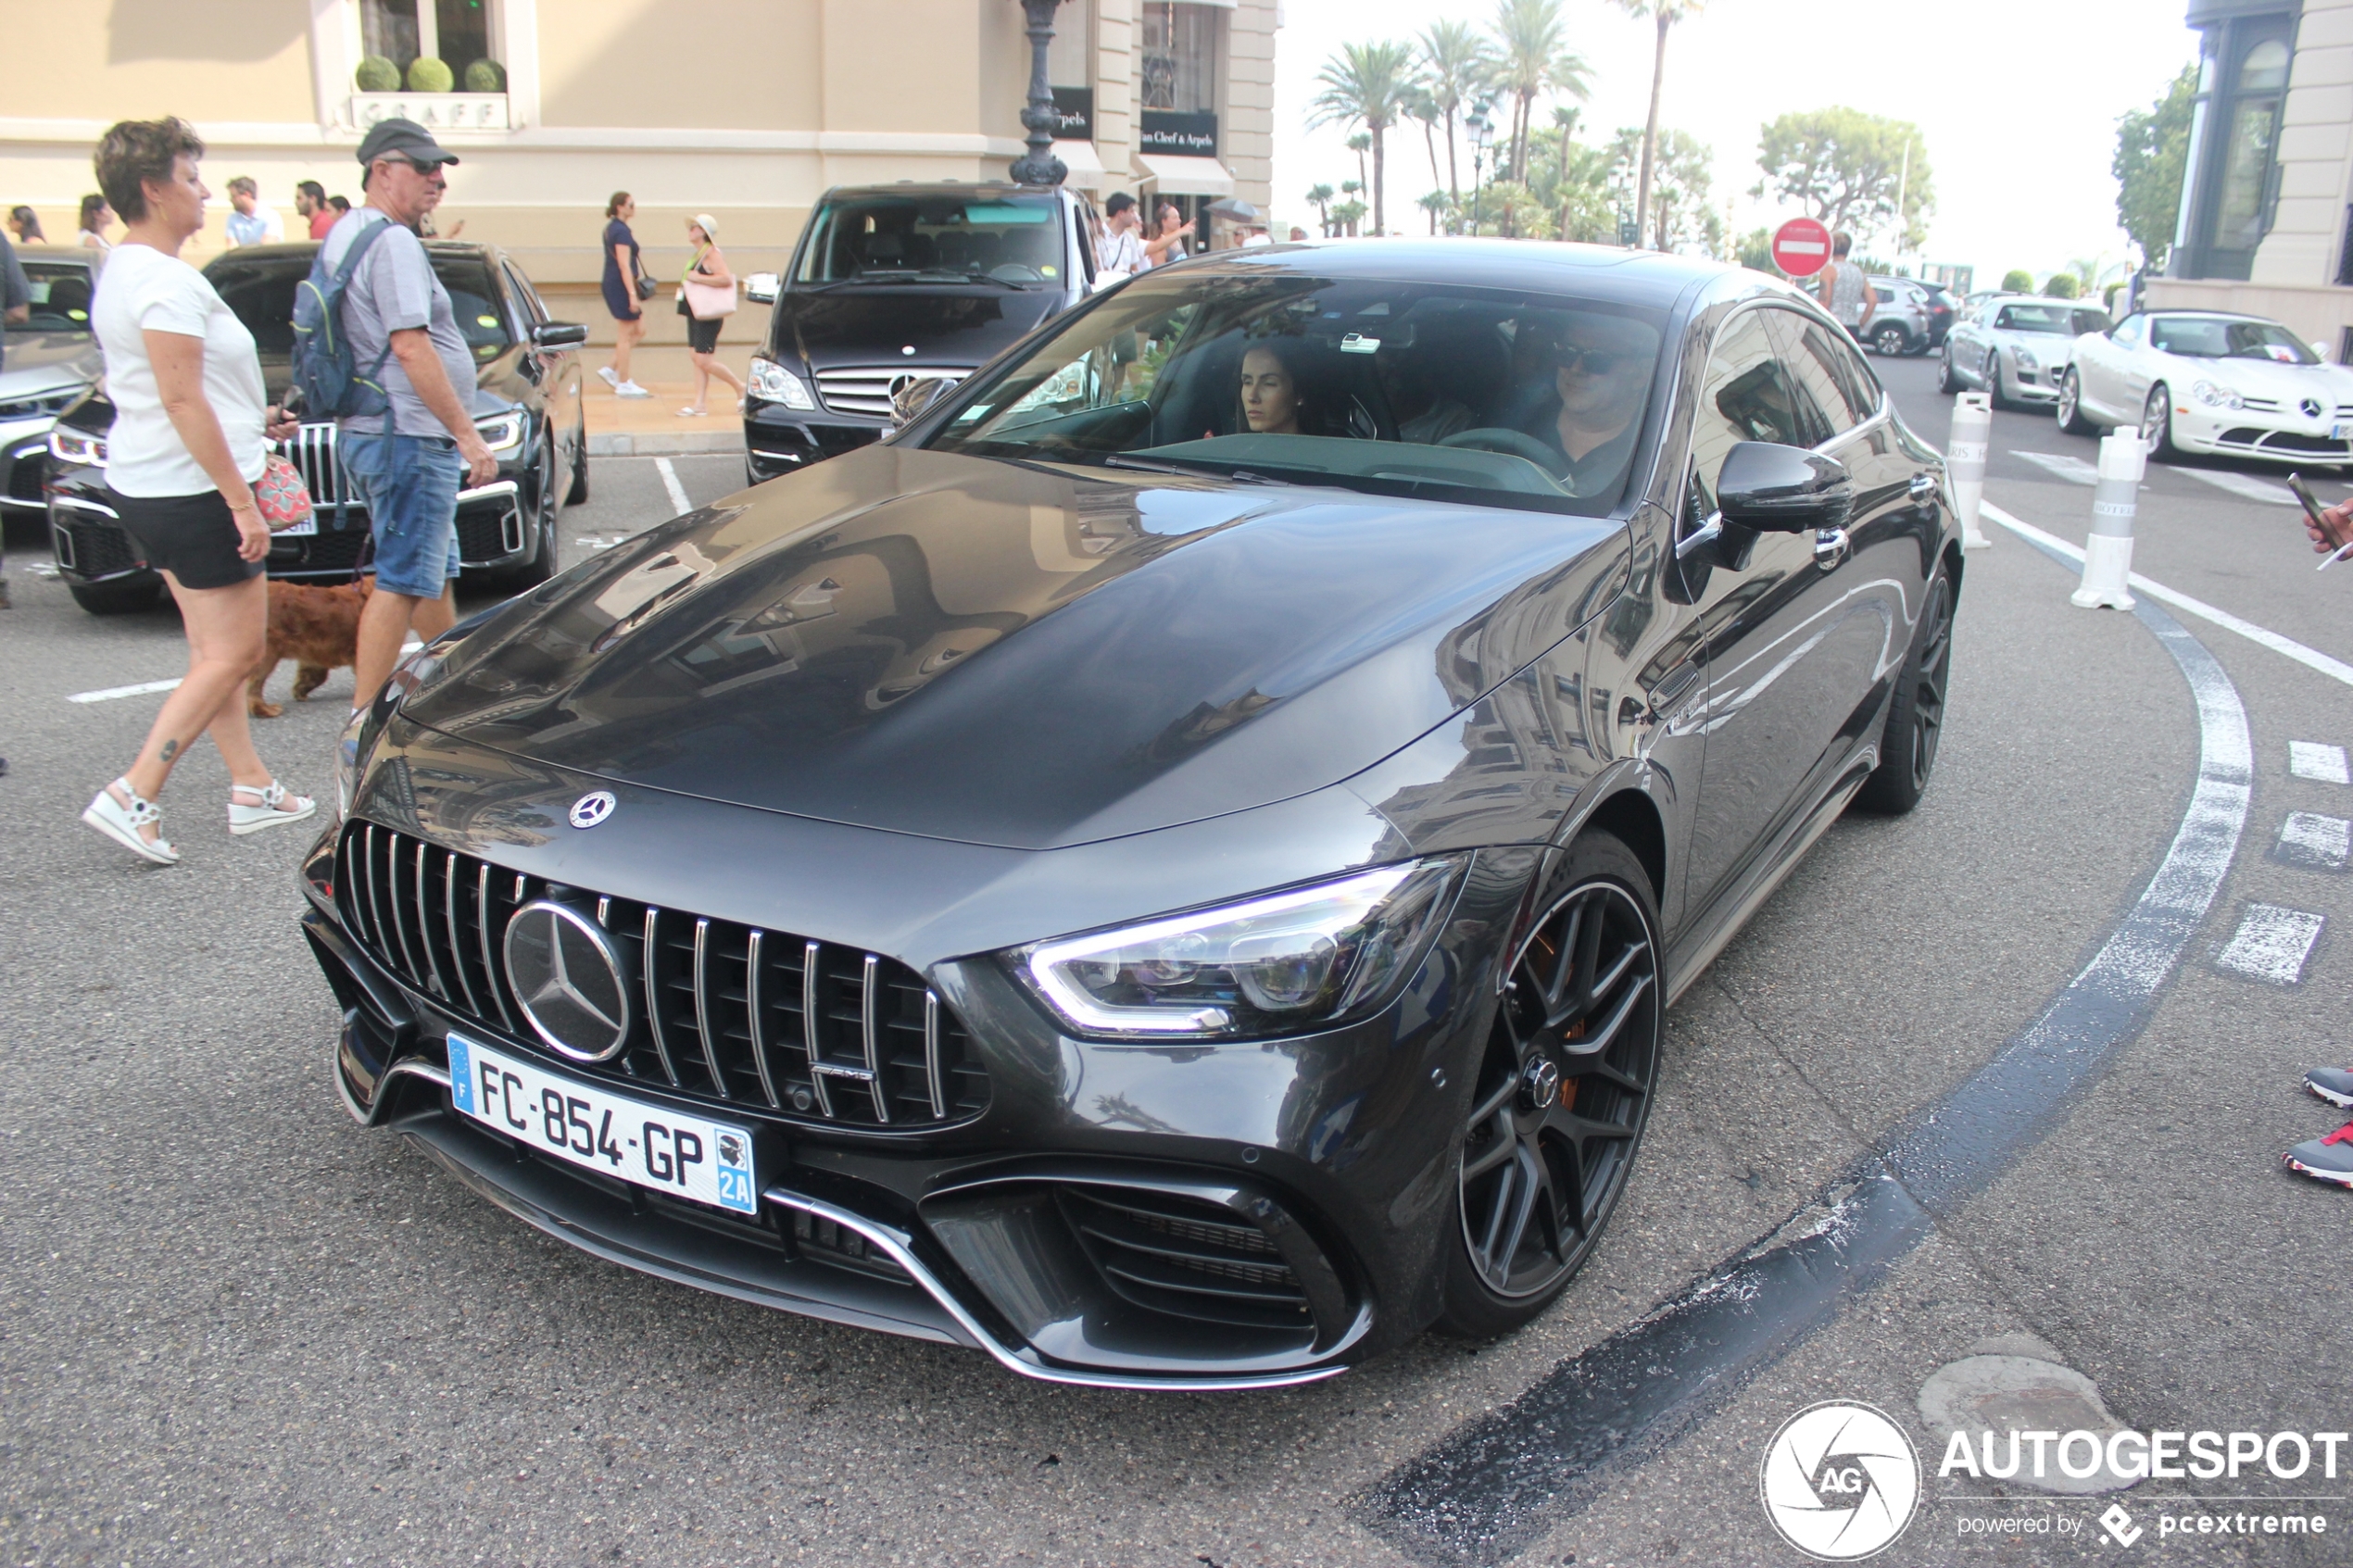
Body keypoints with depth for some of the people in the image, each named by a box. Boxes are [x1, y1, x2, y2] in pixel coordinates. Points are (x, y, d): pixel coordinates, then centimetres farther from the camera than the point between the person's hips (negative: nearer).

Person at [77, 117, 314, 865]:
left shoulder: (121, 272, 14)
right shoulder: (166, 281, -18)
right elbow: (183, 402, -23)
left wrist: (252, 419, 22)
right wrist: (242, 500, -21)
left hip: (145, 487, 11)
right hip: (191, 491, -11)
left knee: (214, 650, 15)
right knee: (233, 653, -4)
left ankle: (251, 788, 22)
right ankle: (131, 797, -4)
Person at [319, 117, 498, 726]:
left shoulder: (345, 234, 17)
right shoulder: (393, 242, -15)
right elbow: (410, 346, -22)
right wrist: (468, 434, -20)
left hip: (369, 430, 11)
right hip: (408, 436, -11)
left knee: (436, 574, 18)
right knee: (401, 582, -8)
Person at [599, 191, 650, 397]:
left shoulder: (613, 228, 15)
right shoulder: (621, 231, -16)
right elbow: (624, 265, -20)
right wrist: (632, 294, -22)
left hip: (614, 285, 10)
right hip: (620, 286, -10)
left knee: (639, 330, 14)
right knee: (625, 336, -3)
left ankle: (611, 370, 15)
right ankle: (623, 384, 3)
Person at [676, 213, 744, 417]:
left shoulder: (711, 253, -14)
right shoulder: (698, 254, 14)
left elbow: (726, 279, -27)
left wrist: (697, 278, -24)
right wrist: (687, 283, 12)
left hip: (707, 316, -10)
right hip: (696, 314, 10)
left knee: (704, 361, -9)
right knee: (697, 359, 6)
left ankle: (741, 388, 7)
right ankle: (699, 404, 6)